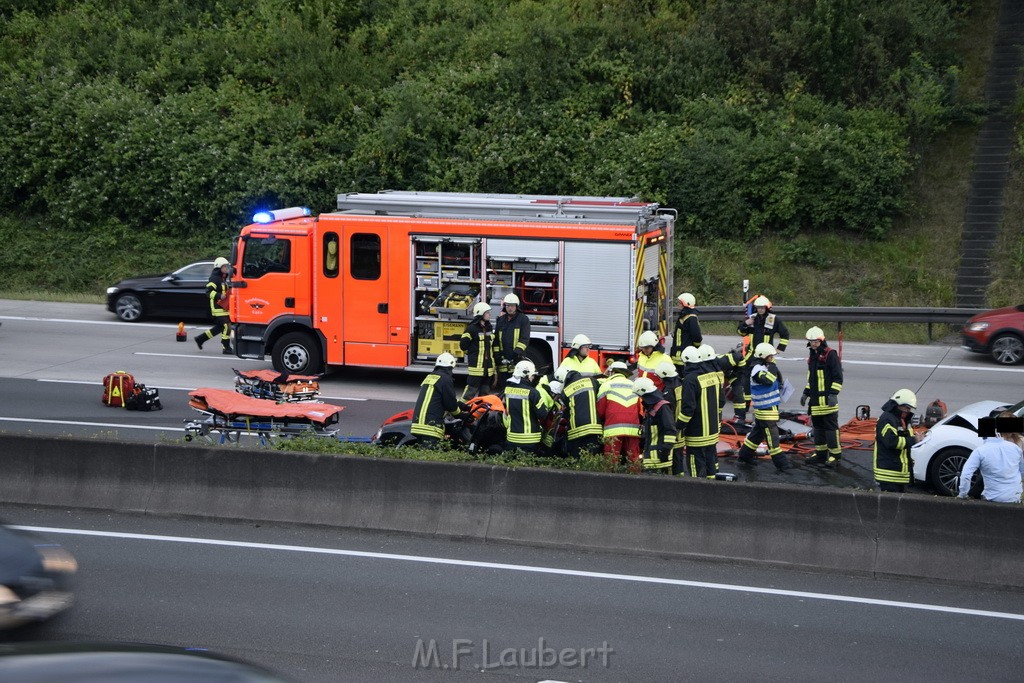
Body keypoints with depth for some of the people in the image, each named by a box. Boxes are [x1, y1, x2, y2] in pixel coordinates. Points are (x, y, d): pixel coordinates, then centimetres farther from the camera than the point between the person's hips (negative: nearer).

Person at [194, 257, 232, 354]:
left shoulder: (223, 279, 20)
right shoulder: (214, 278, -11)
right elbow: (209, 292, -19)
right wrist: (219, 296, -29)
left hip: (223, 307, 10)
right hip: (218, 307, -10)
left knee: (219, 327, 15)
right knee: (227, 326, -12)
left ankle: (200, 339, 25)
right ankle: (226, 348, -8)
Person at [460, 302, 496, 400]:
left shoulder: (489, 327, 13)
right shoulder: (472, 328, -12)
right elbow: (463, 345, -9)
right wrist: (473, 353, 3)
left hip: (488, 365, 8)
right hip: (476, 365, -8)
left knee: (485, 391, 13)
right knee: (472, 389, -9)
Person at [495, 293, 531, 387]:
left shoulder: (523, 319, 1)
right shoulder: (501, 320, 16)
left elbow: (524, 339, -7)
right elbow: (496, 339, 15)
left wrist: (517, 352, -17)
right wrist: (496, 354, 4)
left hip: (517, 360, -5)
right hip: (503, 360, 5)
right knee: (502, 384, 8)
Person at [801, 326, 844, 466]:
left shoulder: (830, 354, -10)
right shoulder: (812, 356, 16)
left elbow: (838, 377, -13)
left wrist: (833, 394, -18)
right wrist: (806, 393, 23)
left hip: (827, 399, -8)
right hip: (815, 399, 8)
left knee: (830, 426, -5)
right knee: (817, 426, 12)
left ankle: (835, 454, 0)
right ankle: (820, 453, 20)